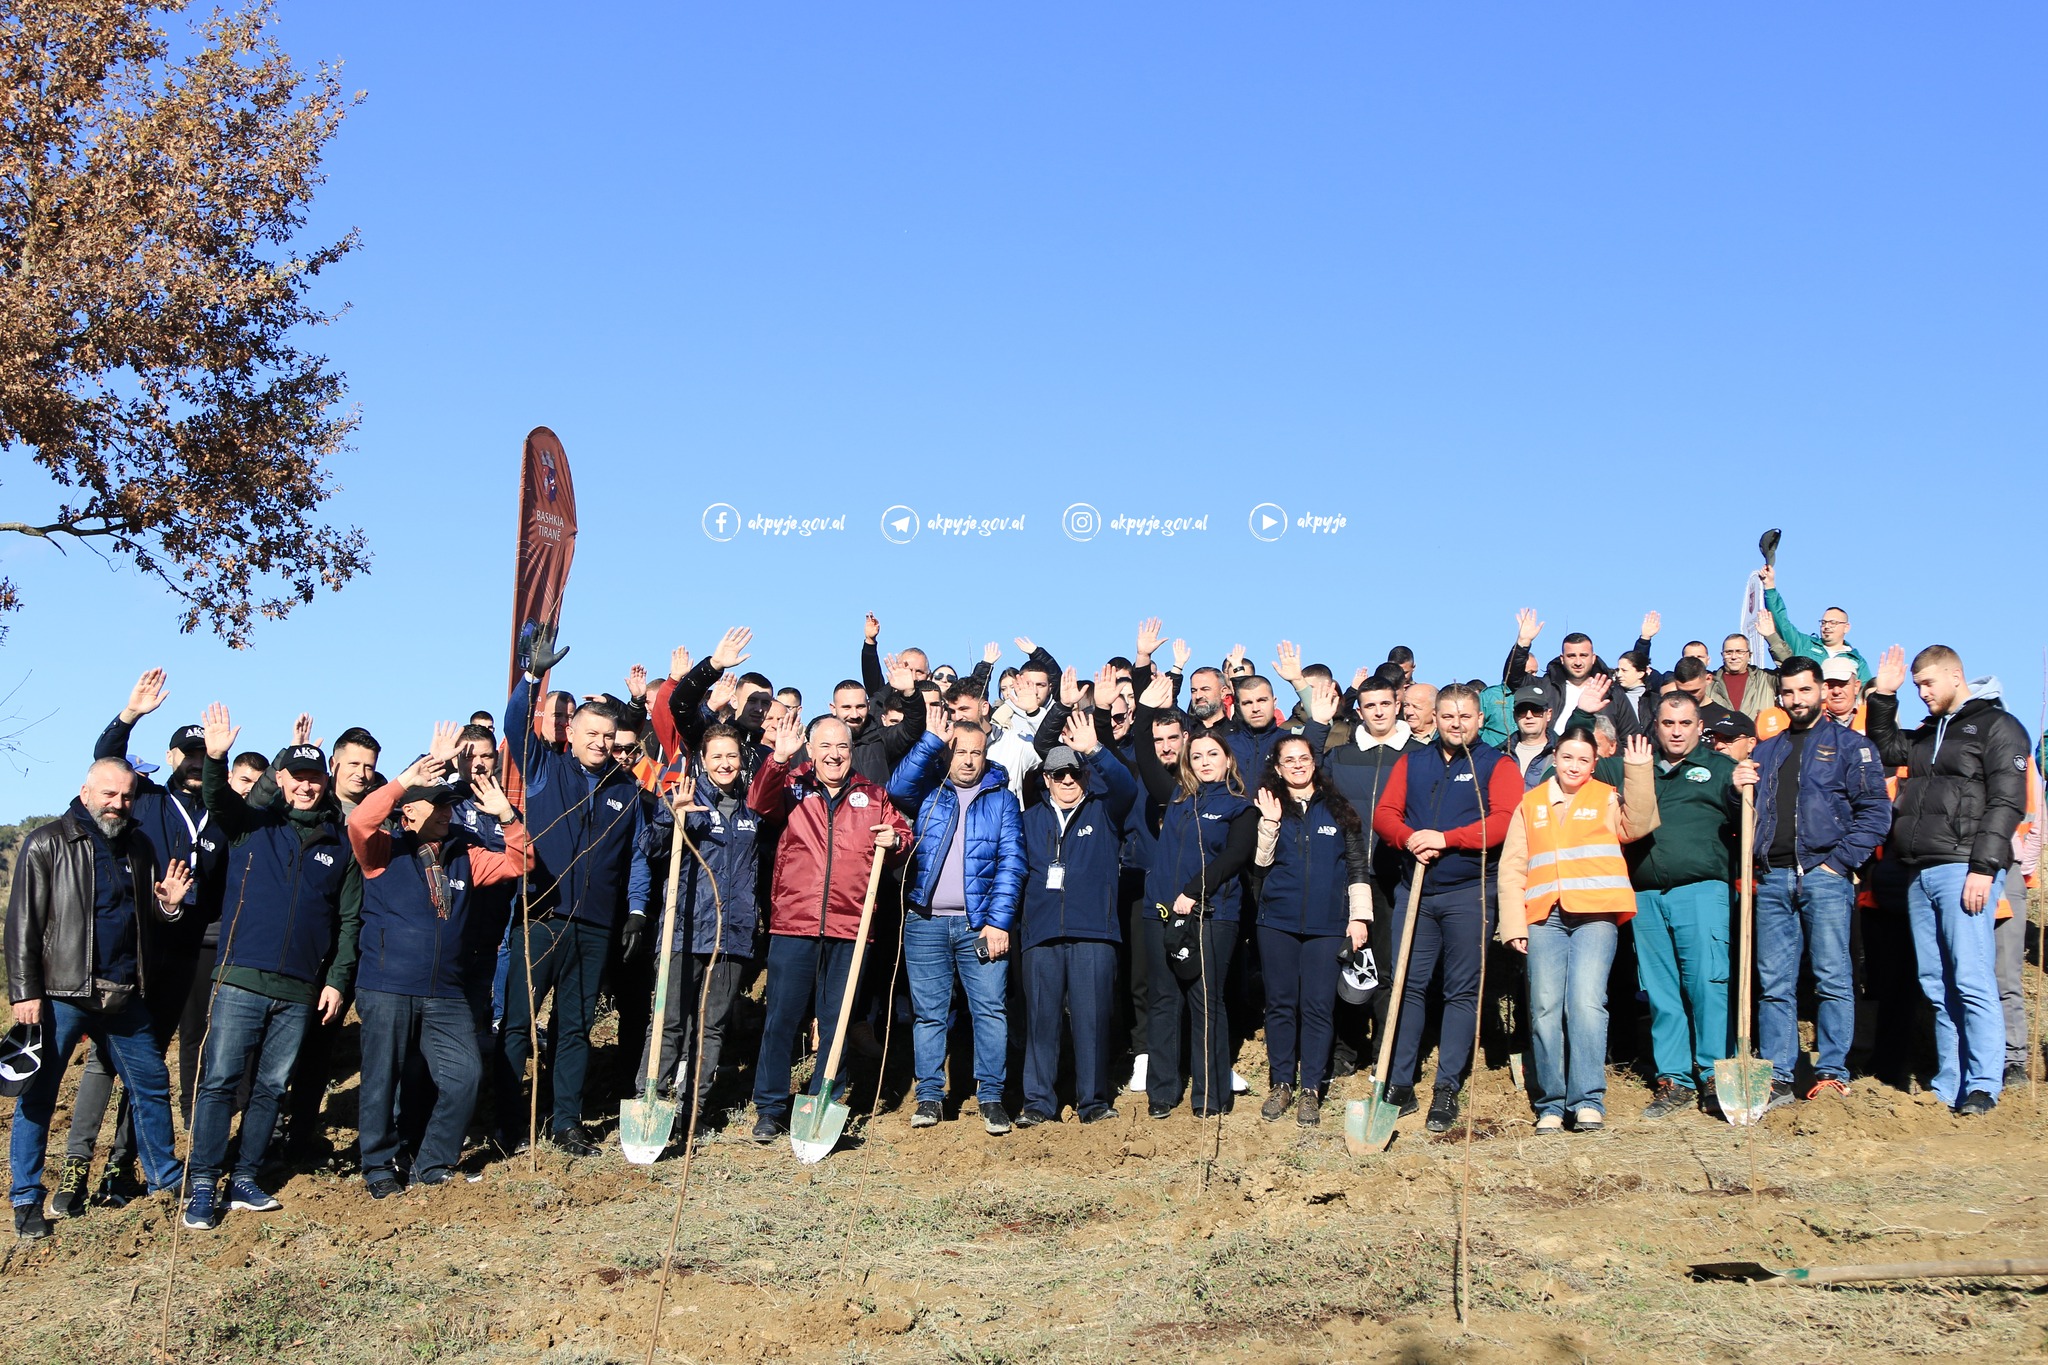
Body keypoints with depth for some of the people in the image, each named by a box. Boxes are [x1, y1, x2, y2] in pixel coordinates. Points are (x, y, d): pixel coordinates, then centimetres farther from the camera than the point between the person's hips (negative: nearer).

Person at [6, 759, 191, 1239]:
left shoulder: (139, 849, 13)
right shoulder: (47, 845, -4)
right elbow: (23, 923, -8)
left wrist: (167, 906, -2)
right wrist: (25, 992, -14)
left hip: (125, 996, 5)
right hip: (60, 995, -5)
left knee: (151, 1084, 10)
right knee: (37, 1096, 0)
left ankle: (165, 1178, 23)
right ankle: (26, 1200, 11)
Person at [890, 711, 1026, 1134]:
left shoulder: (1002, 799, 8)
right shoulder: (928, 791, 10)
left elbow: (1010, 862, 1)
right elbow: (897, 788, -13)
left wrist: (999, 921, -8)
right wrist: (931, 740, -16)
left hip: (980, 923, -1)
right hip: (926, 922, 1)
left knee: (990, 1010, -4)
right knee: (928, 1012, 4)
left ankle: (991, 1096, 2)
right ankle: (930, 1096, 11)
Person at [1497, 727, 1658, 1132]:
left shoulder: (1608, 798, 16)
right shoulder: (1530, 804, 20)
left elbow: (1638, 824, -4)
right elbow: (1512, 868, 15)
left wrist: (1637, 770, -10)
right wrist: (1513, 924, 5)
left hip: (1595, 915, -2)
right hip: (1545, 917, 2)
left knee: (1586, 1002, -15)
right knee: (1545, 1008, -3)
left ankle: (1588, 1102, -13)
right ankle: (1550, 1105, 3)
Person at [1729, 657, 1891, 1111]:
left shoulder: (1850, 745, 6)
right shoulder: (1765, 751, 21)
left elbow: (1876, 810, -3)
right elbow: (1741, 816, 21)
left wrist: (1840, 861, -11)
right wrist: (1737, 790, -1)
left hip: (1824, 874, -4)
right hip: (1773, 877, 5)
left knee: (1832, 978, -4)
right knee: (1773, 983, 2)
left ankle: (1833, 1072, 1)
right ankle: (1777, 1076, 5)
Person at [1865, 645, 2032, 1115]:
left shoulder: (1998, 727, -1)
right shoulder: (1928, 733, 22)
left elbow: (2007, 803, -9)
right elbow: (1884, 748, 38)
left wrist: (1983, 867, -17)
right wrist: (1883, 697, 23)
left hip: (1964, 870, -7)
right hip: (1919, 873, 7)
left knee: (1972, 982, -10)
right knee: (1937, 987, 6)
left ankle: (1983, 1087, -8)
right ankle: (1948, 1087, 9)